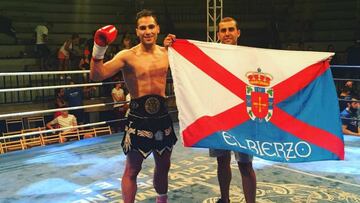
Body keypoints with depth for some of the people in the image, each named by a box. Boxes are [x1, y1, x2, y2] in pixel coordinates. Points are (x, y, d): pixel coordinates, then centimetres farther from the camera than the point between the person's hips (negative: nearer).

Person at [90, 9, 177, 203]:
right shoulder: (127, 56, -11)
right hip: (138, 116, -5)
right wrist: (99, 49, -33)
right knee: (132, 169, 3)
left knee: (164, 165, 19)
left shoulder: (166, 52, 4)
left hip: (162, 115, 5)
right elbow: (97, 75, -18)